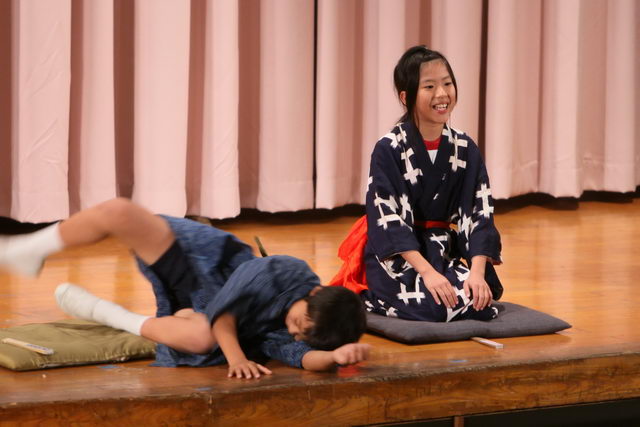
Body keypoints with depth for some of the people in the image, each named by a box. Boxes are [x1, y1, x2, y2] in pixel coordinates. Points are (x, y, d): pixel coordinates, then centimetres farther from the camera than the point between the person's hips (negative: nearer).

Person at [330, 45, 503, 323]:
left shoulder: (466, 149, -1)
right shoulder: (389, 150, -14)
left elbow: (480, 214, -5)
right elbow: (387, 220, -17)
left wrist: (478, 271, -21)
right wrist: (428, 272, -27)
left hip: (445, 250, 4)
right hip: (395, 256, -4)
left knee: (480, 297, -22)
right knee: (433, 304, -29)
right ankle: (364, 297, 1)